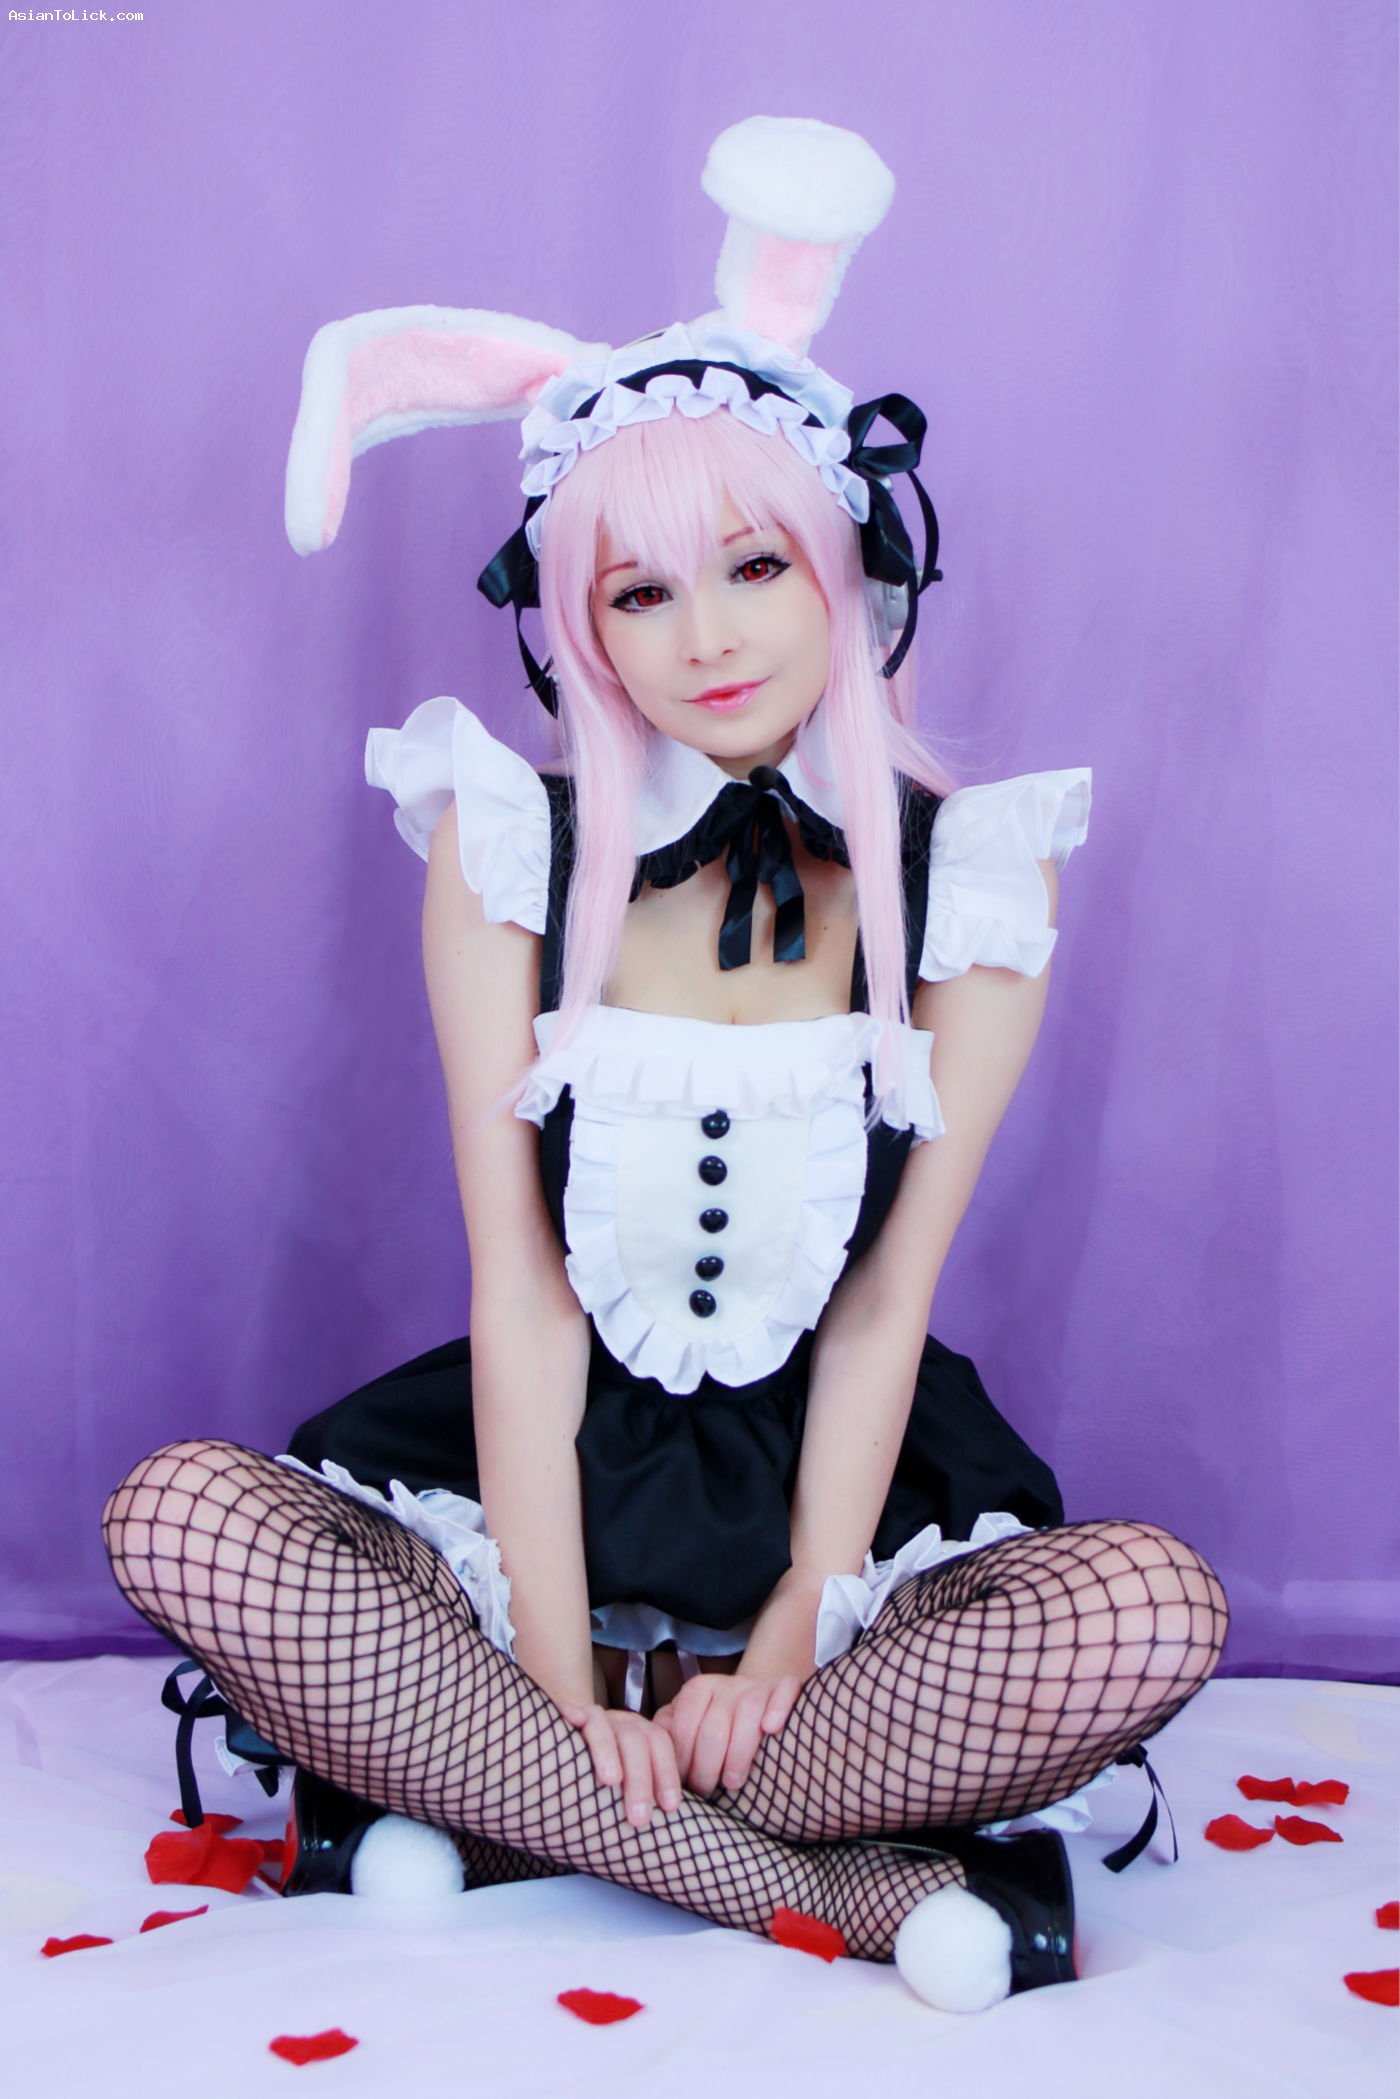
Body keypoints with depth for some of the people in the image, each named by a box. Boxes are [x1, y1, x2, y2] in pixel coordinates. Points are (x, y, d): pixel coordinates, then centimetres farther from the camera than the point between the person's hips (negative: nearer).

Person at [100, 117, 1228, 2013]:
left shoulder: (970, 873, -4)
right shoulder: (512, 850, -4)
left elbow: (884, 1308, -6)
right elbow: (521, 1294, -10)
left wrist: (785, 1645, -13)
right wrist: (564, 1679, -16)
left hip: (833, 1497, 0)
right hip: (551, 1487, 1)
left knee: (1154, 1614, -28)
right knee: (176, 1526, -27)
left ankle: (494, 1815, -19)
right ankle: (859, 1884, -22)